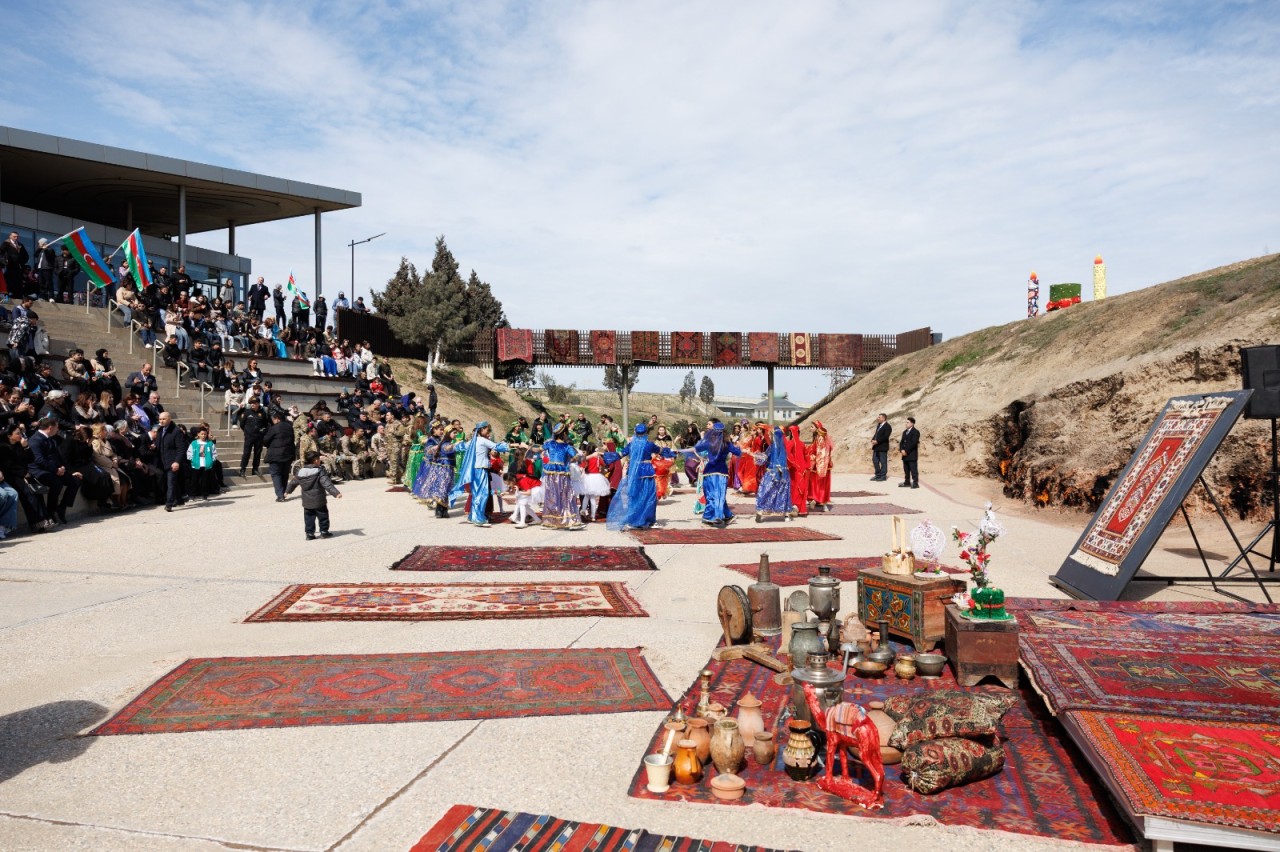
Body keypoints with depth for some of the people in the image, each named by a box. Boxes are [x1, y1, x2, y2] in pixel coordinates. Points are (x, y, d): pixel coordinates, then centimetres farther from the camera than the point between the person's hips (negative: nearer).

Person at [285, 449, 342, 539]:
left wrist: (288, 491, 34)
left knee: (309, 517, 12)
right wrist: (336, 493, -27)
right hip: (319, 501, -4)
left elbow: (293, 482, 17)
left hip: (307, 501, 4)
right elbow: (327, 484, -23)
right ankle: (324, 531, 14)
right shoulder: (319, 472, -14)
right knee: (323, 516, 10)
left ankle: (309, 533, 11)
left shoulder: (300, 472, 2)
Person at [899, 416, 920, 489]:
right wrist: (901, 450, -3)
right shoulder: (904, 432, 18)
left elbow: (913, 443, -16)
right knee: (906, 470, 11)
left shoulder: (915, 432, -8)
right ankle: (907, 482, 17)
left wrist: (906, 451, -16)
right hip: (905, 455, 8)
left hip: (912, 455, -8)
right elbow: (902, 442, 15)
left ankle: (915, 483, -4)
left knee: (913, 469, -6)